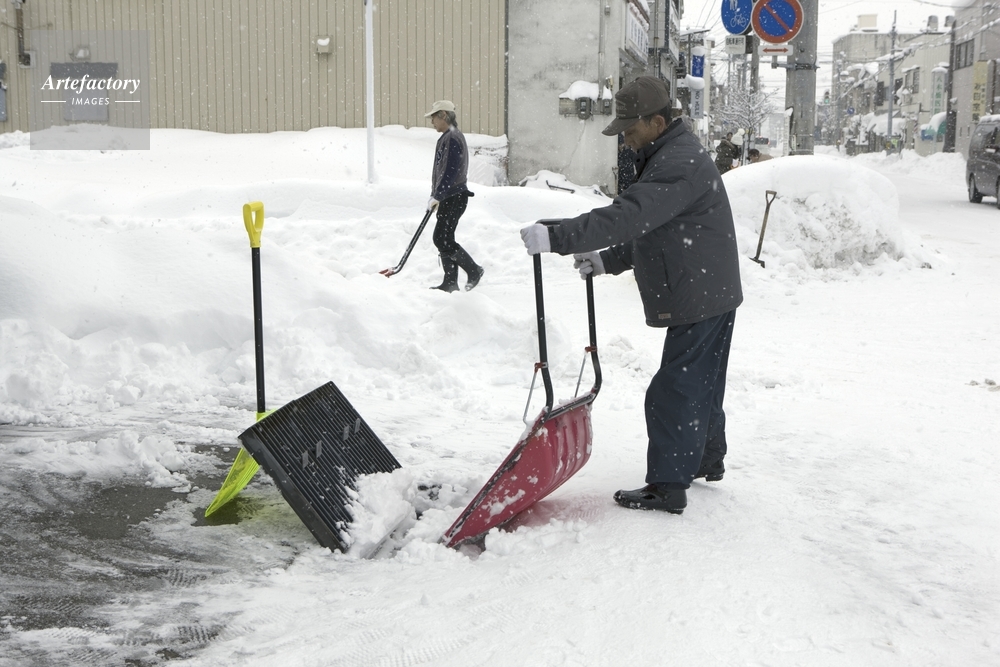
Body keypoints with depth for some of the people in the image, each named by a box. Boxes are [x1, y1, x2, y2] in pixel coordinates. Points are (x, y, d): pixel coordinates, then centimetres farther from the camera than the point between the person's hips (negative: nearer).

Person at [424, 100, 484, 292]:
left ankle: (474, 270, 2)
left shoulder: (453, 138, -16)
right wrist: (436, 196, 19)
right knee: (444, 239, 9)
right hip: (449, 197, 10)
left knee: (442, 239, -9)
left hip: (454, 197, -10)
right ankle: (450, 283, 13)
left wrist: (436, 196, -19)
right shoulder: (448, 137, 16)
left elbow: (450, 172, -22)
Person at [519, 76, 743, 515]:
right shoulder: (672, 156, 15)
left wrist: (556, 237, -39)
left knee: (674, 393, -7)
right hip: (710, 297, 11)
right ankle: (707, 460, 39)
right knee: (702, 385, 23)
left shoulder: (678, 165, -22)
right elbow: (647, 233, 20)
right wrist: (605, 260, 9)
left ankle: (667, 487, -1)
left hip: (699, 301, -11)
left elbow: (627, 217, -35)